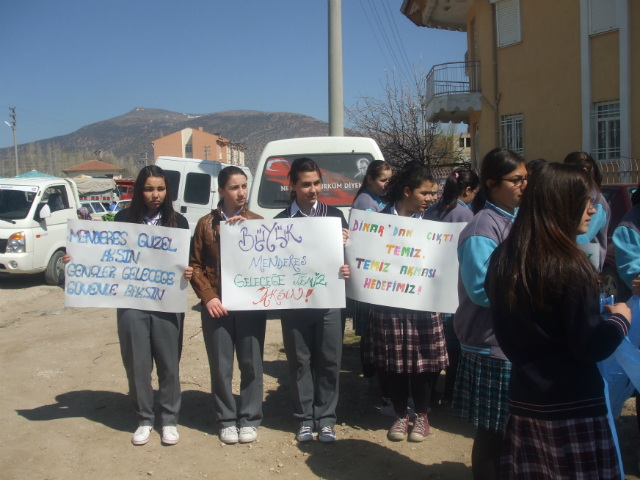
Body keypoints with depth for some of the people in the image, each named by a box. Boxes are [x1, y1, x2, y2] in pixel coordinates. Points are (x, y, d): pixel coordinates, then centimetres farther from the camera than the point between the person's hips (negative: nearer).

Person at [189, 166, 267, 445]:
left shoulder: (256, 222, 8)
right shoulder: (206, 224, 7)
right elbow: (195, 264, 5)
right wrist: (208, 296, -7)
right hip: (217, 305, 0)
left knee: (251, 364, 6)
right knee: (220, 366, 6)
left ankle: (250, 419, 20)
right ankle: (226, 420, 20)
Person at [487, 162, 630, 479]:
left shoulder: (503, 260, 3)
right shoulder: (569, 267, -18)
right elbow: (591, 347, -16)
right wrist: (621, 318, 1)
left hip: (523, 401, 7)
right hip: (572, 406, -7)